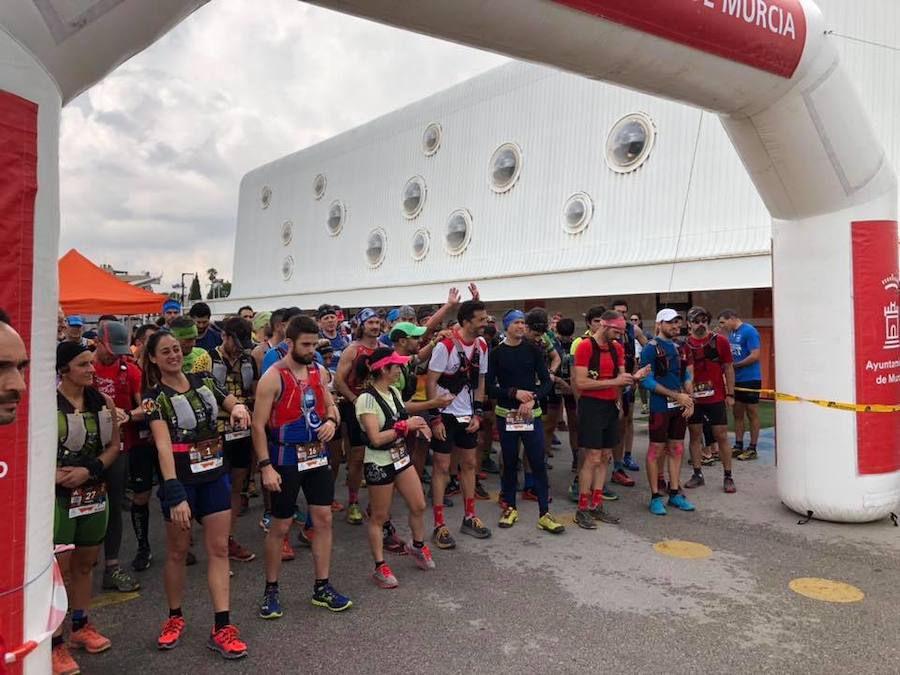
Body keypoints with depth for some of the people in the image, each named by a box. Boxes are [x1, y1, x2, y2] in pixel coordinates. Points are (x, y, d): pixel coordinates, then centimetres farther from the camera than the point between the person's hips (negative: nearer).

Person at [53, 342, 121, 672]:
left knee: (85, 563, 18)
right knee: (59, 568, -2)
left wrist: (89, 470, -11)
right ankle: (55, 643, 12)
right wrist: (54, 474, -23)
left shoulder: (104, 402, 2)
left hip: (94, 493, 5)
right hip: (57, 495, -5)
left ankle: (81, 626, 34)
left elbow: (114, 445, 5)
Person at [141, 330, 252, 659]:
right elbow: (163, 445, -22)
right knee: (177, 551, 10)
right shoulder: (154, 396, -10)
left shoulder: (204, 380, 3)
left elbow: (235, 404, 11)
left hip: (214, 475, 4)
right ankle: (175, 617, 31)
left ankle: (222, 627, 8)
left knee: (219, 549, 3)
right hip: (180, 479, -4)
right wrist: (174, 492, -32)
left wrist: (239, 408, -16)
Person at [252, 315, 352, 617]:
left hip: (317, 456, 6)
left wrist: (331, 420, -7)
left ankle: (322, 588, 21)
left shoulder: (319, 371, 3)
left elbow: (330, 404, 16)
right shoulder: (272, 377, -15)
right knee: (280, 526, 5)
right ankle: (271, 590, 23)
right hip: (285, 460, -6)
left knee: (324, 520, 8)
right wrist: (265, 466, -19)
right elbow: (258, 425, -14)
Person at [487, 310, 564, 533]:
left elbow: (547, 381, 1)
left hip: (532, 413, 0)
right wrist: (514, 393, -14)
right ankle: (509, 508, 25)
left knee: (538, 462, -2)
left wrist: (532, 400, -15)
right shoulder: (496, 353, -1)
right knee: (509, 462, 9)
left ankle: (544, 514, 5)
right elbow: (489, 387, -3)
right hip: (506, 414, 0)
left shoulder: (533, 350, 2)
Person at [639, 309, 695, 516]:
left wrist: (690, 401, 2)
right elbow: (646, 381, -15)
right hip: (660, 407, -6)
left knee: (676, 450, 12)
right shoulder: (651, 348, -9)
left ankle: (675, 493, 22)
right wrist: (676, 396, -14)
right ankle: (655, 497, 8)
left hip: (680, 407, 6)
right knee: (656, 450, 0)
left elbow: (687, 376, 16)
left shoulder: (679, 347, 11)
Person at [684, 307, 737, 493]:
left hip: (716, 397, -2)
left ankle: (728, 477, 12)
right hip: (693, 398, 2)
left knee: (722, 436, 3)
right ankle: (697, 474, 20)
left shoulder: (720, 341, -2)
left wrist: (730, 394, -2)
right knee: (695, 435, 9)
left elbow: (728, 369, 1)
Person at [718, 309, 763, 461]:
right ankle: (738, 446, 21)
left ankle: (752, 449, 12)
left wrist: (735, 365, -16)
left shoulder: (749, 331, -15)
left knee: (752, 414, 3)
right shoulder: (732, 333, 9)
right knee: (737, 414, 12)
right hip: (736, 380, 8)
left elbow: (755, 356, -20)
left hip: (750, 379, -8)